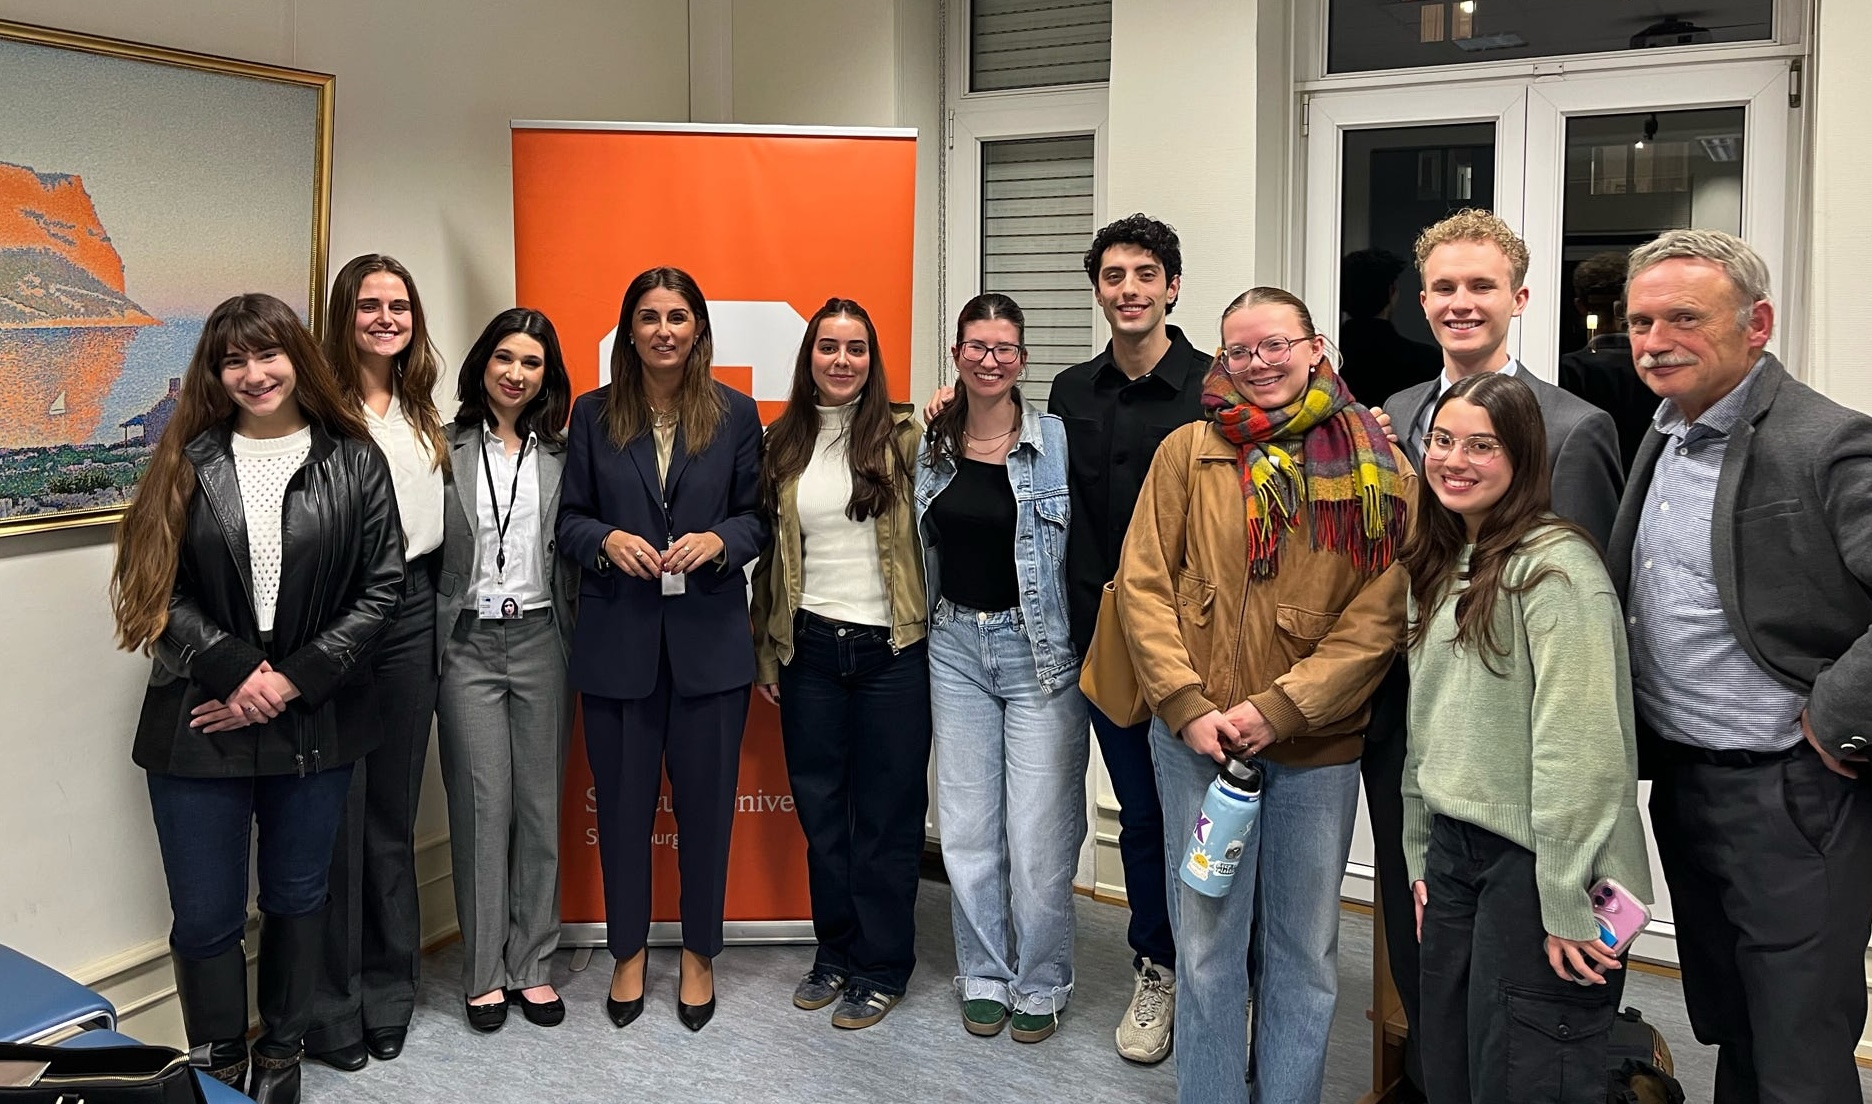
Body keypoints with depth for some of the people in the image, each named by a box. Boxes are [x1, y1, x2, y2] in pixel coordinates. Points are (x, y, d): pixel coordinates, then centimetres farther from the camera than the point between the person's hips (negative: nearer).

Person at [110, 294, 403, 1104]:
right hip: (200, 724, 0)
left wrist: (292, 681, -11)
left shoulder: (353, 462, 0)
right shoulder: (188, 463, 2)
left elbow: (382, 587, -4)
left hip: (315, 725, 0)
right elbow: (162, 590, -2)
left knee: (297, 902, 14)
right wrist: (237, 671, -15)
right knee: (205, 917, 4)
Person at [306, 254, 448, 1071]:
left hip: (412, 615, 6)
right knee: (337, 813, 2)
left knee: (394, 810, 13)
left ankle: (389, 990, 26)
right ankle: (332, 1005, 16)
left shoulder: (422, 410, 14)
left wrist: (431, 607, 12)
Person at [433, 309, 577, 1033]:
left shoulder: (559, 458, 8)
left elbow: (571, 557, 10)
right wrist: (426, 646, -5)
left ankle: (531, 965, 17)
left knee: (540, 804, 6)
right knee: (482, 805, 0)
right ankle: (483, 972, 12)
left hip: (539, 640, 2)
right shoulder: (446, 450, 2)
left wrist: (576, 643, 3)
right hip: (468, 642, -2)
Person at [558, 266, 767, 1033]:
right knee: (622, 799, 10)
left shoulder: (735, 414, 3)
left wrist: (718, 541, -15)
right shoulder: (593, 414, 5)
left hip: (709, 639, 0)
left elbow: (757, 516, 5)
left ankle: (699, 954, 25)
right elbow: (569, 518, 6)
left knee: (706, 799, 7)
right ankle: (628, 951, 28)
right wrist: (607, 540, -14)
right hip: (616, 641, 1)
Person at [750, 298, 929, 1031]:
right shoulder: (782, 444, 8)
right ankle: (834, 953, 29)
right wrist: (765, 651, 10)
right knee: (820, 807, 12)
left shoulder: (904, 436, -2)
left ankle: (882, 969, 19)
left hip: (891, 648, -3)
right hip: (810, 647, 4)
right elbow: (771, 552, 11)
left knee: (886, 812, 6)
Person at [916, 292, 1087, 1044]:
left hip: (1039, 648, -4)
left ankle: (1040, 986, 19)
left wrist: (1080, 641, -11)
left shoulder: (1057, 441, -6)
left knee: (1038, 833, 0)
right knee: (967, 827, 11)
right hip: (956, 647, 4)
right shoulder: (932, 447, 6)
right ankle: (985, 977, 27)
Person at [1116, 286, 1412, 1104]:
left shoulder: (1378, 468, 0)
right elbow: (1143, 585, 0)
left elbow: (1380, 615, -5)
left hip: (1319, 743, 0)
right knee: (1206, 944, 9)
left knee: (1306, 950, 12)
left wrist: (1281, 706, -13)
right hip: (1197, 739, 0)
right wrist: (1189, 707, -10)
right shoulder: (1187, 452, 2)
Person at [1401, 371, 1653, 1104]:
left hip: (1534, 858, -8)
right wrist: (1422, 857, 16)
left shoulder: (1555, 567, -15)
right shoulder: (1441, 567, 12)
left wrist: (1567, 905, -20)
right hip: (1455, 850, 8)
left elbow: (1580, 749, -20)